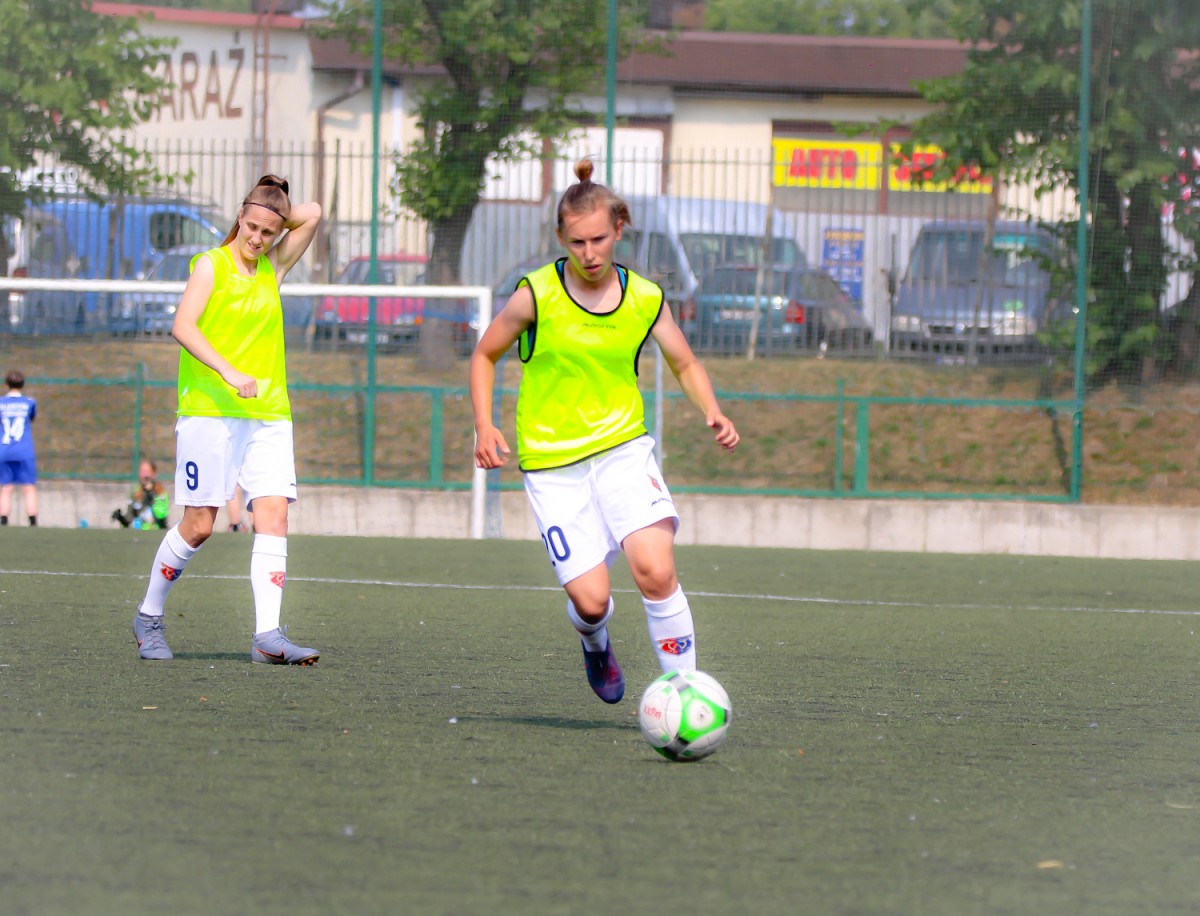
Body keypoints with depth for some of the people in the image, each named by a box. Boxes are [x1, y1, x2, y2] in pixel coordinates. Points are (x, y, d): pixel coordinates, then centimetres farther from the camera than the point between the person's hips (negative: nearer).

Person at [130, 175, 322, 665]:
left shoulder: (272, 268, 14)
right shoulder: (211, 264, -2)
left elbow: (312, 214, 13)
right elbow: (183, 326, -14)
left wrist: (277, 215, 6)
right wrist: (229, 373, -24)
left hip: (269, 413, 5)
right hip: (210, 411, -5)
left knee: (274, 514, -10)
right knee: (198, 524, -3)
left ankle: (267, 635, -16)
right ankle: (149, 616, 17)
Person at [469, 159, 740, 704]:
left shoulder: (644, 298, 0)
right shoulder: (536, 295, -7)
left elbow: (684, 364, 14)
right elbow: (485, 355, 7)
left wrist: (712, 413, -4)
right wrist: (484, 427, -5)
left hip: (623, 449, 1)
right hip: (551, 463, -1)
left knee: (656, 571, -22)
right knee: (591, 600, -9)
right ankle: (595, 644, 30)